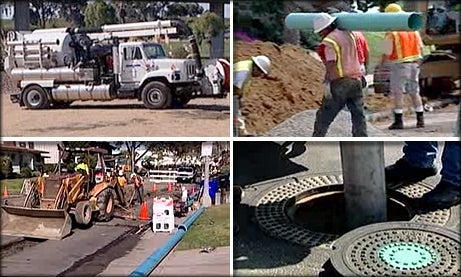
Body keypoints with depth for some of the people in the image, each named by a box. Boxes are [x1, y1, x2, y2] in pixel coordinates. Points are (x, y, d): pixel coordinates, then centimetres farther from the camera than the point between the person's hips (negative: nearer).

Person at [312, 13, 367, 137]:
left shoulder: (329, 41, -12)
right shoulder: (348, 34, 12)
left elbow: (331, 64, -20)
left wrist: (326, 83, -20)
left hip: (340, 82, -7)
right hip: (356, 80, 7)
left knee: (324, 116, 4)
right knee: (358, 116, 8)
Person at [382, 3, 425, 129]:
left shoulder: (391, 33, -12)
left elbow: (387, 54, -12)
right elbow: (420, 47, 10)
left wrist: (383, 61, 7)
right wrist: (416, 60, 20)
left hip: (400, 65, -6)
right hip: (414, 64, 6)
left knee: (398, 93, 1)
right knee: (414, 92, 14)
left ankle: (399, 121, 0)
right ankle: (420, 119, 17)